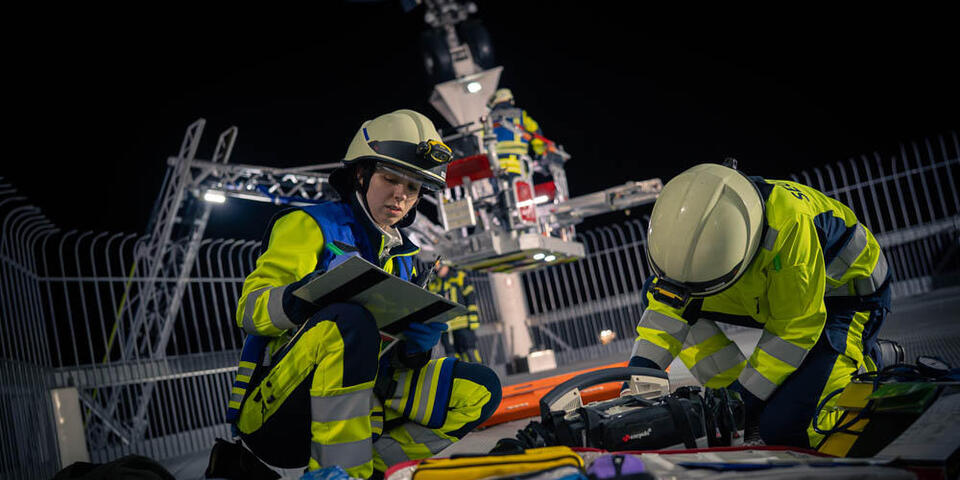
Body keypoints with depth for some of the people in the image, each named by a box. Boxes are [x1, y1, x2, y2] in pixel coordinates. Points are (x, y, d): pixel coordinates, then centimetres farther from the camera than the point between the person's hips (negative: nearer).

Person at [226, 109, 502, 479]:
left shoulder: (401, 255, 19)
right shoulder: (310, 226, -1)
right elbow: (249, 309, -10)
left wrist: (415, 345, -7)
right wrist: (295, 299, -33)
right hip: (272, 407, -6)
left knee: (479, 390, -5)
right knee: (349, 320, -35)